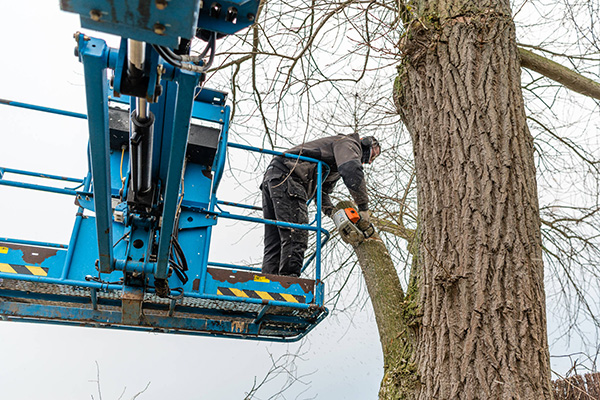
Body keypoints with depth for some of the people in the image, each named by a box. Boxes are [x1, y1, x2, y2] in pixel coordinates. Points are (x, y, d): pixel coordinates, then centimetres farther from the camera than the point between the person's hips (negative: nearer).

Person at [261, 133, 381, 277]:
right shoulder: (349, 143, 6)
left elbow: (322, 189, 29)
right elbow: (352, 170, -16)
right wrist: (364, 208, -12)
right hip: (286, 178, -10)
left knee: (274, 244, 4)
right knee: (296, 239, -16)